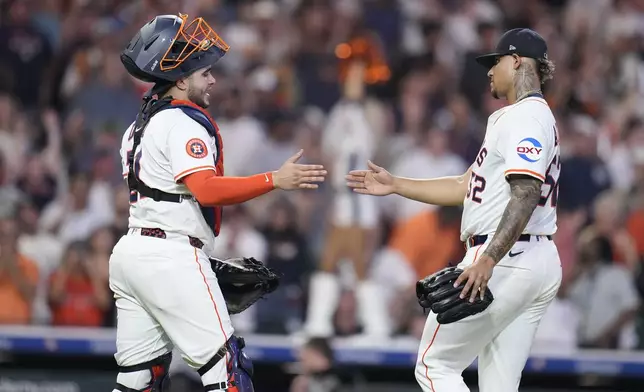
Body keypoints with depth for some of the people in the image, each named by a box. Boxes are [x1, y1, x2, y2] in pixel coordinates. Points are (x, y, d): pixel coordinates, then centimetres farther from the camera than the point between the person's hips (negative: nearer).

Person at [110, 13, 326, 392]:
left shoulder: (140, 126, 20)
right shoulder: (183, 123, -10)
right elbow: (206, 189, -24)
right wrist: (275, 180, -29)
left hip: (130, 254, 10)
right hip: (171, 258, -10)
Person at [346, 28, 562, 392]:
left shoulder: (524, 116, -9)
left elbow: (526, 193, -23)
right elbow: (468, 187, 27)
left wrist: (488, 260, -32)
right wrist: (395, 184, 27)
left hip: (506, 259, -10)